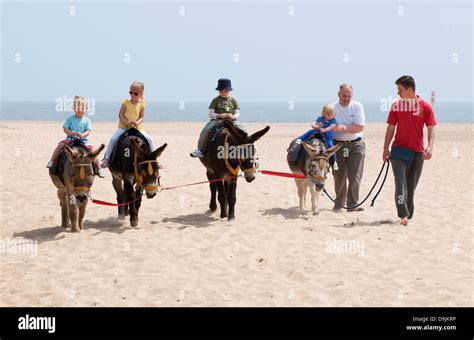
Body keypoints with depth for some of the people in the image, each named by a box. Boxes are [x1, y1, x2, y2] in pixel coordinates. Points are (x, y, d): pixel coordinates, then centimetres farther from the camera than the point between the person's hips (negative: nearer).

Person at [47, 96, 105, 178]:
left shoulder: (86, 120, 4)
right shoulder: (70, 119, 3)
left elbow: (88, 131, -4)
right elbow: (65, 129, 1)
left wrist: (82, 134, -25)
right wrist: (70, 132, -20)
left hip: (83, 140, 0)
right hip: (70, 138, 0)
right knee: (61, 144, -24)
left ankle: (98, 169, -2)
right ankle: (52, 161, -15)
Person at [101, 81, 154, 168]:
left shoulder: (141, 105, 2)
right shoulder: (126, 102, -1)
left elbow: (142, 117, 0)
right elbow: (120, 114, -3)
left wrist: (137, 123, -22)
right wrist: (127, 122, -19)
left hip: (137, 127, 1)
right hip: (124, 126, -1)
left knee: (149, 139, -13)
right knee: (113, 139, -22)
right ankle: (106, 158, -11)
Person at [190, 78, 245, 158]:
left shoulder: (233, 101, 12)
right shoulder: (216, 100, 7)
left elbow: (238, 114, 9)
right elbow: (210, 114, 2)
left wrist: (233, 117, -16)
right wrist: (220, 115, -17)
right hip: (217, 120, -1)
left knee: (242, 131, -25)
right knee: (206, 130, -29)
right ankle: (201, 150, -23)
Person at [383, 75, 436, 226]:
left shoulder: (425, 107, -1)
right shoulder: (396, 106, 4)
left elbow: (431, 129, -3)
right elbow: (391, 128, 7)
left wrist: (430, 147, -17)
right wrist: (386, 148, 1)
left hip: (418, 151, 0)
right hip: (399, 149, 0)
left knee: (411, 185, 9)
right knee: (400, 182, -14)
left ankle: (408, 214, 20)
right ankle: (403, 215, -21)